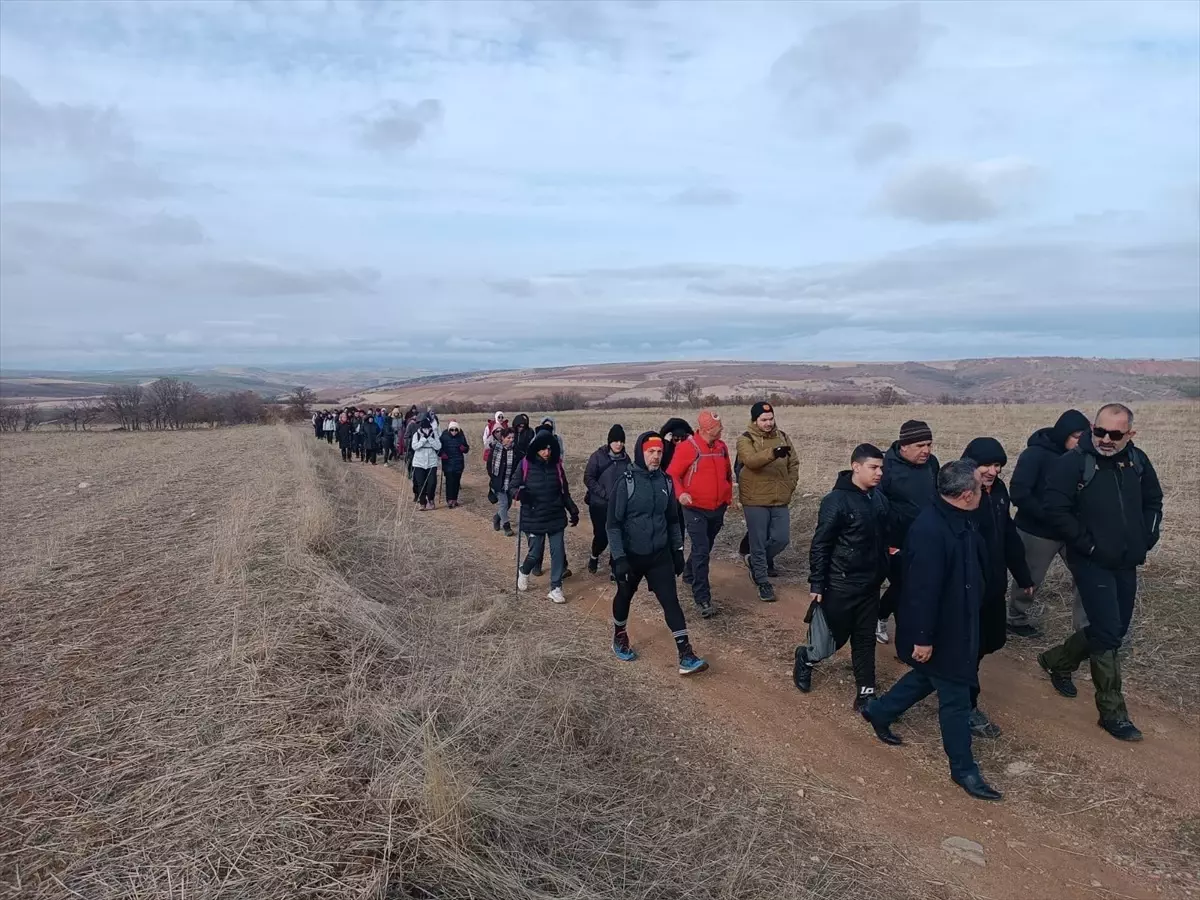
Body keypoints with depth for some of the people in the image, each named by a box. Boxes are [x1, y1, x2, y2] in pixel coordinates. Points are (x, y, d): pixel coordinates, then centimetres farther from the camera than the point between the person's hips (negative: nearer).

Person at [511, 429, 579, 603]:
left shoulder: (557, 465, 0)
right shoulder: (526, 465, -9)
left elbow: (564, 491, 11)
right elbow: (512, 487, -3)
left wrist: (573, 510, 8)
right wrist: (519, 493, -26)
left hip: (556, 517, 3)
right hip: (534, 518, -3)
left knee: (558, 552, 2)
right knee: (535, 553, 3)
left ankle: (556, 588, 16)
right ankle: (524, 572, 36)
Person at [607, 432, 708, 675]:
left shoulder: (666, 482, 0)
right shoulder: (626, 482, -14)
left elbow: (672, 520, 11)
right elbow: (613, 524, -13)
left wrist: (678, 551, 10)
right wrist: (619, 558, -18)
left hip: (660, 555, 3)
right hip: (631, 555, -3)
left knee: (671, 601, -3)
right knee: (624, 597, 17)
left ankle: (686, 656, -2)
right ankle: (620, 637, 42)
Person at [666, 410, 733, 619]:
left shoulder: (722, 447, 5)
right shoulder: (687, 447, -13)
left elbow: (728, 474, 19)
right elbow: (672, 474, -12)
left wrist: (728, 497, 17)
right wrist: (680, 493, -28)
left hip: (718, 510, 6)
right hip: (695, 510, -6)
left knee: (705, 547, 21)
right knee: (701, 552, -11)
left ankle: (689, 575, 46)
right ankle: (702, 599, -6)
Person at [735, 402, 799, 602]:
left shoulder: (782, 437, 8)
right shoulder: (745, 440, -8)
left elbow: (794, 464, 15)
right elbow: (751, 460, -29)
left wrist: (789, 486, 3)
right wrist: (773, 453, -45)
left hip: (780, 501, 5)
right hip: (755, 501, -5)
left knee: (781, 539, 7)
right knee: (759, 543, 1)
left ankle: (762, 561, 36)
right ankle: (763, 582, 14)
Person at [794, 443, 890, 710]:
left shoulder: (880, 499, 2)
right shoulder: (837, 500, -18)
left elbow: (883, 538, 14)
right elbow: (820, 545, -16)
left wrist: (883, 572, 11)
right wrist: (816, 584, -15)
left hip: (870, 585, 6)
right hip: (841, 585, -6)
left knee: (865, 640, 12)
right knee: (836, 637, 7)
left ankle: (866, 693, 22)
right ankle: (806, 657, 36)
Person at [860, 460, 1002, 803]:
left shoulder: (960, 520, -1)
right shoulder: (930, 530, -32)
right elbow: (923, 589, -29)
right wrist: (923, 638, -23)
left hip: (957, 623, 10)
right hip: (939, 632, -10)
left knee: (926, 677, 26)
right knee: (955, 698, 6)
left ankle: (878, 712, 45)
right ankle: (964, 769, 24)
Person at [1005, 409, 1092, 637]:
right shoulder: (1035, 454, -18)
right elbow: (1019, 494, -24)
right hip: (1037, 532, -5)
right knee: (1029, 578, 11)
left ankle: (1085, 626, 18)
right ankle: (1017, 620, 33)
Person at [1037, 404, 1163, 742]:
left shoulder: (1137, 460, 3)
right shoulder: (1073, 462, -15)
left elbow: (1153, 501, 18)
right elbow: (1056, 511, -19)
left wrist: (1147, 538, 6)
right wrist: (1087, 545, -17)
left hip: (1126, 563, 7)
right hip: (1092, 563, -6)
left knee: (1115, 629, 15)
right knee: (1108, 632, -8)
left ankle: (1057, 661, 38)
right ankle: (1112, 712, 5)